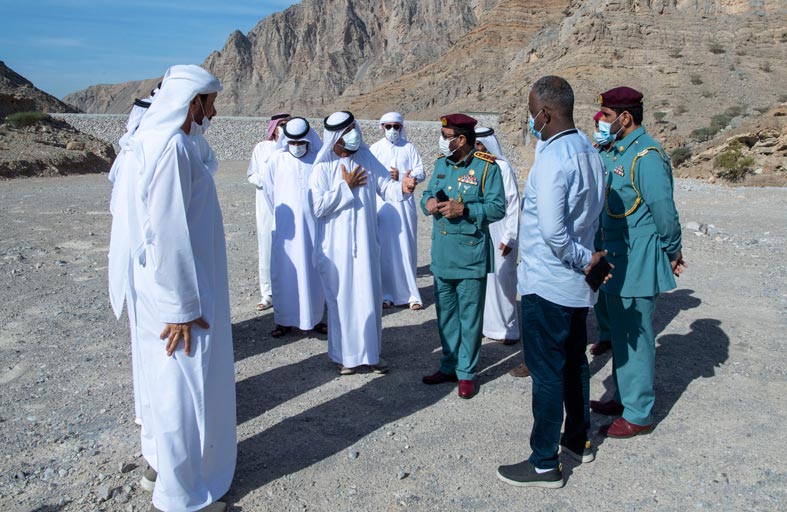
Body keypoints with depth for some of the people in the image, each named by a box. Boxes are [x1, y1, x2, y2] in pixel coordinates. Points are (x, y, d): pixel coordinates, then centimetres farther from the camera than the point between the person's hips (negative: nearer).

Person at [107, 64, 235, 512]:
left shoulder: (155, 140, 10)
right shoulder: (170, 146, -22)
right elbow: (166, 233, -26)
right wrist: (181, 306, -21)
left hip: (167, 286, 10)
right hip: (178, 290, -10)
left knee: (171, 377, 24)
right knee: (185, 383, 3)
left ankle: (163, 457, 43)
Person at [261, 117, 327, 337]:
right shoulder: (277, 159, 2)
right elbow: (268, 190, 12)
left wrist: (317, 212, 8)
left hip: (313, 226, 0)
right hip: (285, 227, 0)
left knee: (313, 272, 4)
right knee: (285, 272, 2)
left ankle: (314, 318, 15)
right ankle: (284, 320, 10)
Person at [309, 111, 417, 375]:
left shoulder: (367, 159, 4)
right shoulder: (322, 168, -7)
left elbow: (386, 187, -2)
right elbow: (318, 207, -14)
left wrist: (402, 187, -23)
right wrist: (345, 186, -13)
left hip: (365, 242, 3)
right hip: (336, 246, -3)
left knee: (370, 296, 8)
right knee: (342, 298, 5)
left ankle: (371, 351, 24)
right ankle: (344, 355, 21)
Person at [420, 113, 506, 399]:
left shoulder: (486, 166, -10)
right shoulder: (441, 163, 9)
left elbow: (498, 207, -13)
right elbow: (429, 194, 17)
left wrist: (464, 209, -23)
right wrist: (428, 202, -6)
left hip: (470, 255, -6)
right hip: (442, 254, 6)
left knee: (469, 317, 4)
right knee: (445, 315, 15)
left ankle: (466, 372, 17)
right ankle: (449, 366, 30)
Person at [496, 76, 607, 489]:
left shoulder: (552, 159, -21)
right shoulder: (589, 152, 8)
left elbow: (552, 230, -27)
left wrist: (584, 259, -14)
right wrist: (586, 258, 6)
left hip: (546, 283, -9)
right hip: (576, 282, 9)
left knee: (546, 372, 0)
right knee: (574, 362, 20)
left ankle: (545, 464, 12)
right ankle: (578, 440, 36)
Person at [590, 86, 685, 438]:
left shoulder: (646, 156, -19)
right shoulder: (614, 152, 12)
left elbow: (664, 211, -20)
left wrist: (672, 253, -9)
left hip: (638, 264, -10)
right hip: (616, 262, 10)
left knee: (635, 338, 0)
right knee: (621, 335, 19)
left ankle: (638, 415, 12)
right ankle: (623, 399, 33)